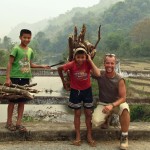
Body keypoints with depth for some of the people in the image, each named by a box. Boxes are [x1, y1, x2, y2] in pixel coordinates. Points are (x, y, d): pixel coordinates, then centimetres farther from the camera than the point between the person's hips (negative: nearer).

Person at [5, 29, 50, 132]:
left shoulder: (30, 50, 10)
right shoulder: (16, 49, -8)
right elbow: (10, 63, -10)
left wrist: (42, 66, 11)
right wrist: (8, 78, -17)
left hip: (25, 78, 6)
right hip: (15, 77, -5)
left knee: (22, 101, 7)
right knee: (12, 100, 4)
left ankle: (19, 123, 15)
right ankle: (9, 122, 15)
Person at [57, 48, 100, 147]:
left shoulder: (88, 63, -18)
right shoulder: (71, 65, -21)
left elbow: (97, 74, -33)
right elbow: (59, 69, -3)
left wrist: (90, 60, -30)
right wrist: (63, 81, 3)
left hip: (87, 90, 1)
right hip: (75, 91, -1)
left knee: (88, 114, 7)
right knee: (77, 114, 8)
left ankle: (89, 136, 20)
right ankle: (78, 137, 19)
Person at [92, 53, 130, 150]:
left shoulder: (119, 80, -18)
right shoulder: (99, 74, -12)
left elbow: (123, 98, -18)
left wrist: (112, 105, -33)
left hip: (116, 103, -1)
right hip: (103, 104, 2)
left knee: (125, 108, -38)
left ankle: (124, 136, -17)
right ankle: (106, 118, 15)